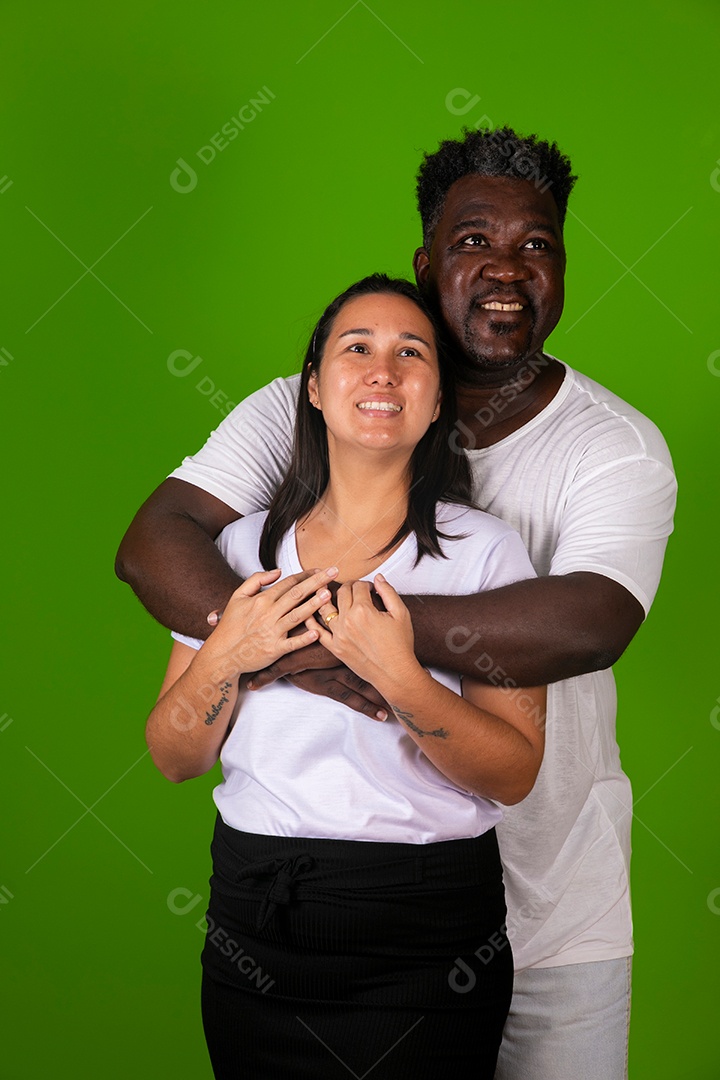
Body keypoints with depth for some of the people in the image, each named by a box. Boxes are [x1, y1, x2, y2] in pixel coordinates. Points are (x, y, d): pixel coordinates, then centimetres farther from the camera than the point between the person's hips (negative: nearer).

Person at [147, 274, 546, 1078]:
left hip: (426, 942, -3)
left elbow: (515, 773, -10)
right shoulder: (243, 544, 3)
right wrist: (223, 658, -13)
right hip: (253, 928, 3)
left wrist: (398, 677, -24)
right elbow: (173, 759, 5)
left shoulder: (484, 549, -5)